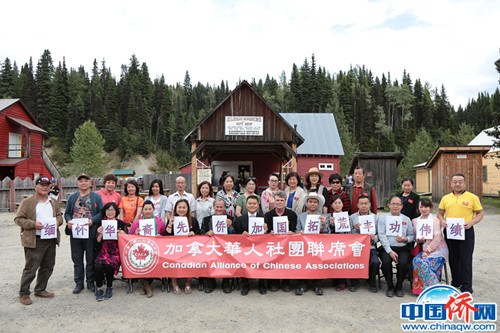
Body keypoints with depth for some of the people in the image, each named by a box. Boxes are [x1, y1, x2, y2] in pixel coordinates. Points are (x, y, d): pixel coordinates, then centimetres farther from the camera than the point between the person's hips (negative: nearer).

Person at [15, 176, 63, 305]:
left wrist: (58, 221, -4)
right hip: (34, 241, -6)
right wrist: (33, 224, -20)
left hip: (51, 240, 6)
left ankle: (40, 289, 28)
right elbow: (18, 219, -6)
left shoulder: (54, 202, 11)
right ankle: (24, 294, 13)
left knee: (47, 267, 13)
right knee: (30, 269, -1)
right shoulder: (27, 202, -5)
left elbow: (59, 216, 19)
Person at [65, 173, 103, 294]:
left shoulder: (96, 197, 3)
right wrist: (68, 221, -8)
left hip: (90, 232, -3)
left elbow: (101, 213, -3)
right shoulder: (72, 197, 12)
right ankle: (79, 283, 20)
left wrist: (92, 221, -19)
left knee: (91, 259, 6)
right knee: (77, 259, 9)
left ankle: (90, 282, 18)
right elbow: (67, 213, 12)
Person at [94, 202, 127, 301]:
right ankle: (99, 288, -8)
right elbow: (98, 241, 9)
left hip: (116, 251, -1)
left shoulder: (121, 224, 9)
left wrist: (122, 234, -12)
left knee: (109, 265, -30)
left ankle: (109, 287, -6)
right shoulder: (101, 223, 12)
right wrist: (100, 233, -10)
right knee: (98, 265, -29)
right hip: (103, 250, 2)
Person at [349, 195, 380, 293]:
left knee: (375, 262, -26)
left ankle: (372, 283, 5)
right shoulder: (352, 217, 8)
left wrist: (374, 238, -14)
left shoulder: (375, 217, 10)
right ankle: (354, 282, 4)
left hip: (370, 246, 1)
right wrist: (356, 229, -14)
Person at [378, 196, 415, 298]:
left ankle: (399, 287, -1)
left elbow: (412, 235, 14)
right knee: (386, 262, -29)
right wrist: (390, 251, -13)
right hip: (387, 248, -1)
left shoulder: (406, 219, 15)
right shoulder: (383, 218, 6)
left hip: (402, 248, 1)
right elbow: (382, 236, -4)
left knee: (403, 262, -28)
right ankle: (390, 287, -3)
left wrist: (406, 239, -10)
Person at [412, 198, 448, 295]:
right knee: (416, 260, -25)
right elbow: (417, 239, 17)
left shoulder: (435, 220, -4)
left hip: (437, 249, -5)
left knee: (423, 262, -29)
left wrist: (427, 251, -18)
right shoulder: (416, 221, 12)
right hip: (425, 249, 5)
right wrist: (419, 239, -7)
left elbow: (437, 239, -12)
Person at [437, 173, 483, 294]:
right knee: (453, 259, 14)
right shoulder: (446, 198, 8)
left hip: (466, 231, -4)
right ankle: (456, 282, 30)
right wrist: (442, 221, -7)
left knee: (466, 259, 0)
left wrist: (471, 222, -16)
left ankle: (466, 286, 9)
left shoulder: (472, 197, -1)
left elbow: (480, 214, 0)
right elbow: (440, 213, 14)